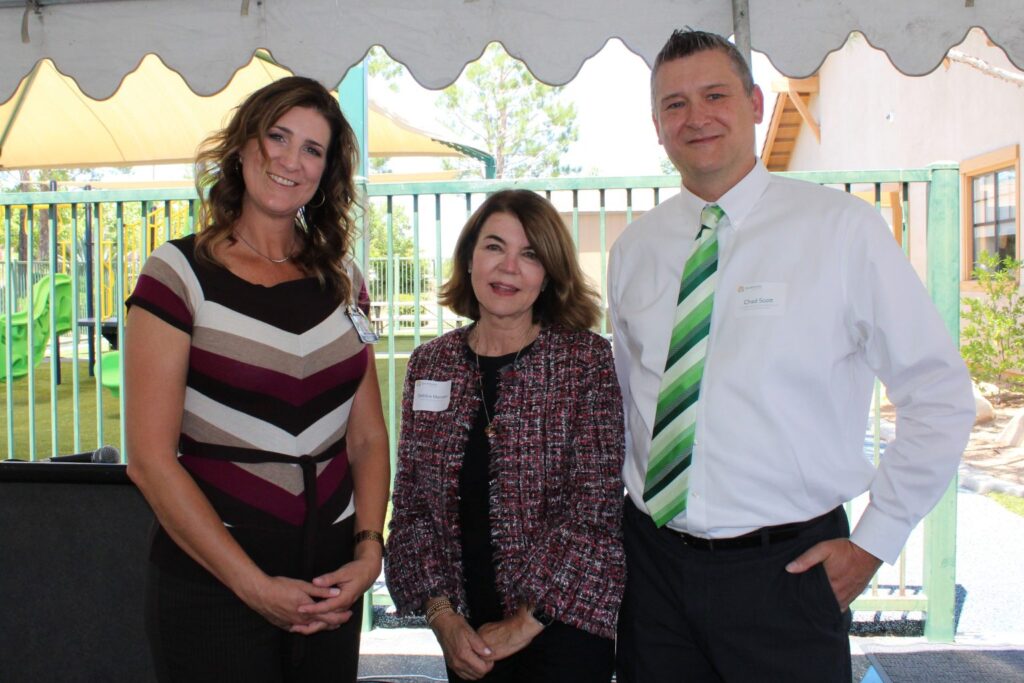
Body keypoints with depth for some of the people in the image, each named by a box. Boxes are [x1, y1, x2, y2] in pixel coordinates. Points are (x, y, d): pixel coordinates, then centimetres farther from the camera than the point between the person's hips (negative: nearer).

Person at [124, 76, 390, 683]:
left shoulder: (343, 281, 6)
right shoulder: (181, 272, -7)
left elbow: (368, 437, 7)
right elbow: (151, 458, -12)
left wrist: (368, 551, -7)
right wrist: (256, 586, -15)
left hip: (332, 583, 4)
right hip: (212, 586, -4)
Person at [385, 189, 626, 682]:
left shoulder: (587, 360, -8)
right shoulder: (430, 364, 2)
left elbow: (595, 504, -13)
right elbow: (410, 503, 3)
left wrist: (526, 622, -13)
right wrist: (441, 614, -6)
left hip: (564, 622, -3)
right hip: (467, 631, 4)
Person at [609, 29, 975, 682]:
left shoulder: (843, 227, -7)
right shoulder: (634, 249, 5)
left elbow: (941, 394, -4)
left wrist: (874, 542, -4)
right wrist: (618, 518, 8)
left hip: (784, 568, -3)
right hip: (650, 561, 4)